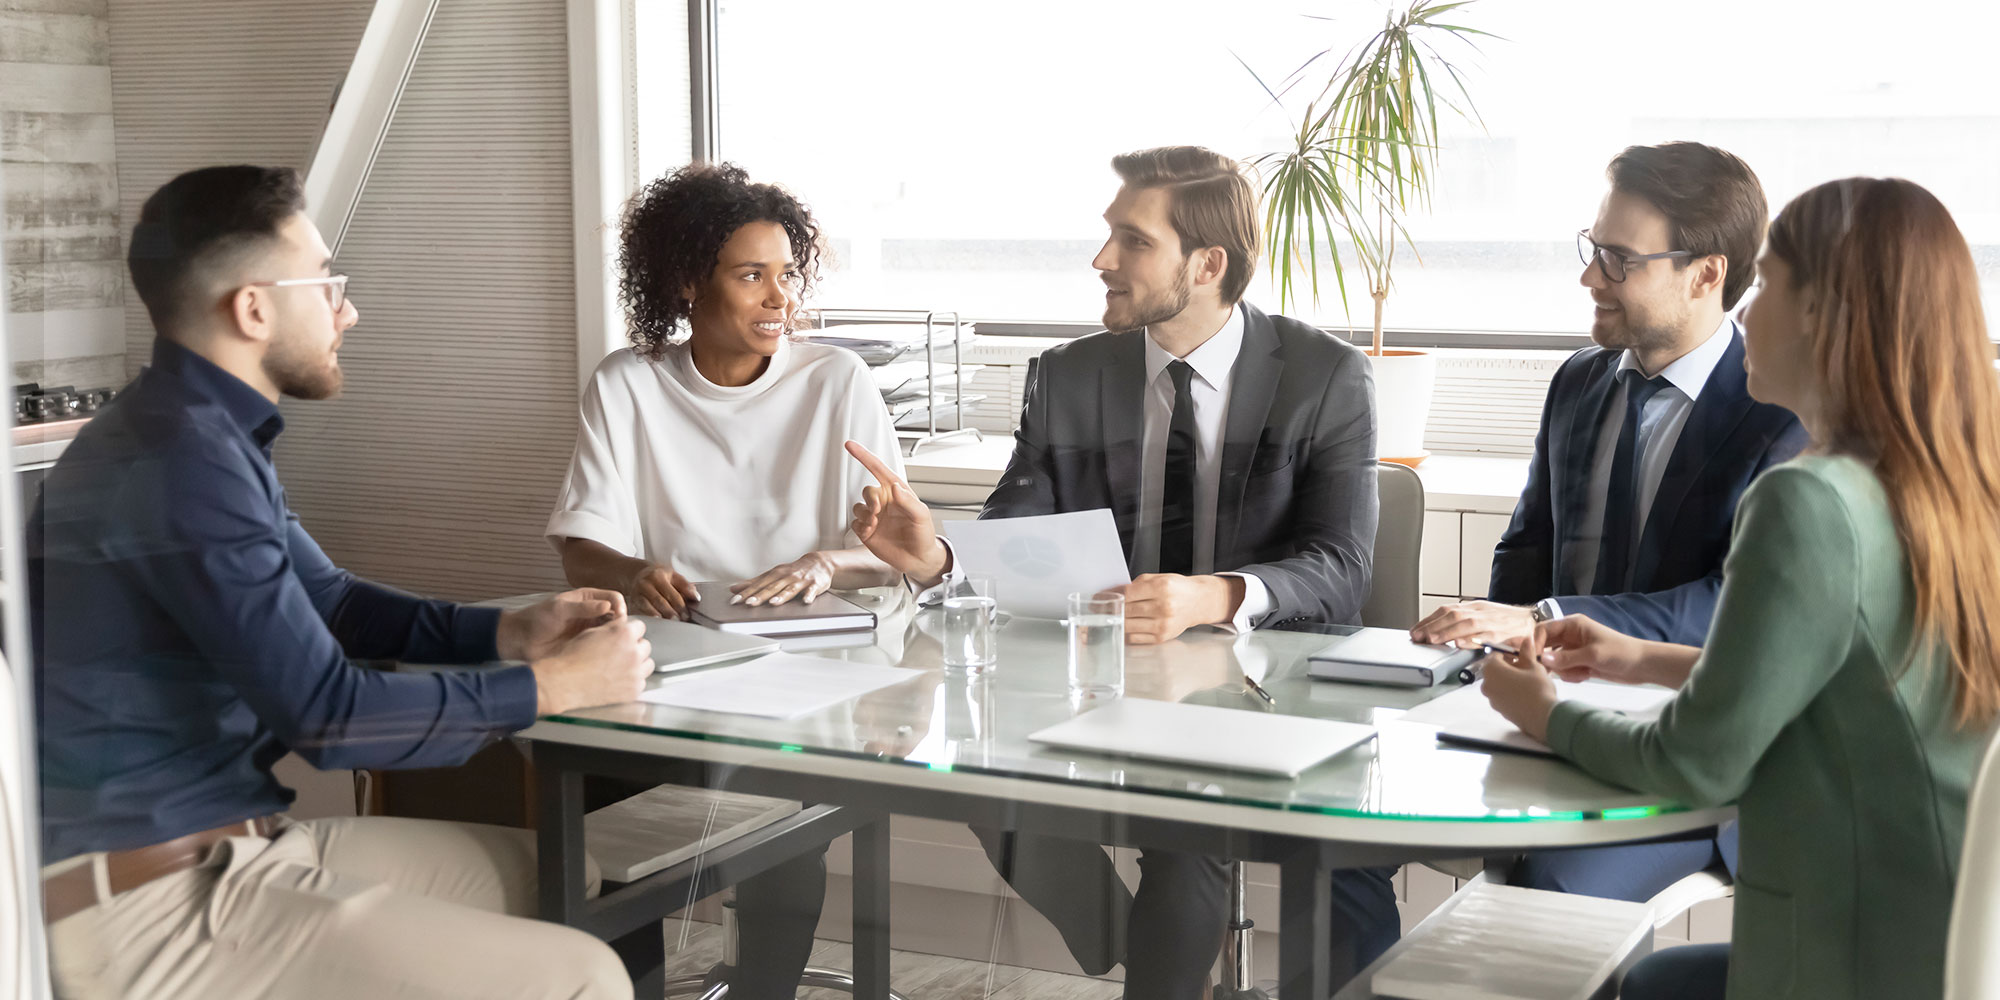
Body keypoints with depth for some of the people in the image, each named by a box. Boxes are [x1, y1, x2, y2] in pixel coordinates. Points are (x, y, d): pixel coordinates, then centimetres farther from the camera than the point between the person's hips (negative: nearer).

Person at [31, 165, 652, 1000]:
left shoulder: (214, 435, 13)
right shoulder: (179, 460, -21)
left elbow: (334, 603, 23)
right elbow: (328, 716, -22)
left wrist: (509, 633, 7)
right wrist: (553, 686, -11)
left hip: (229, 843, 11)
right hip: (151, 904, -11)